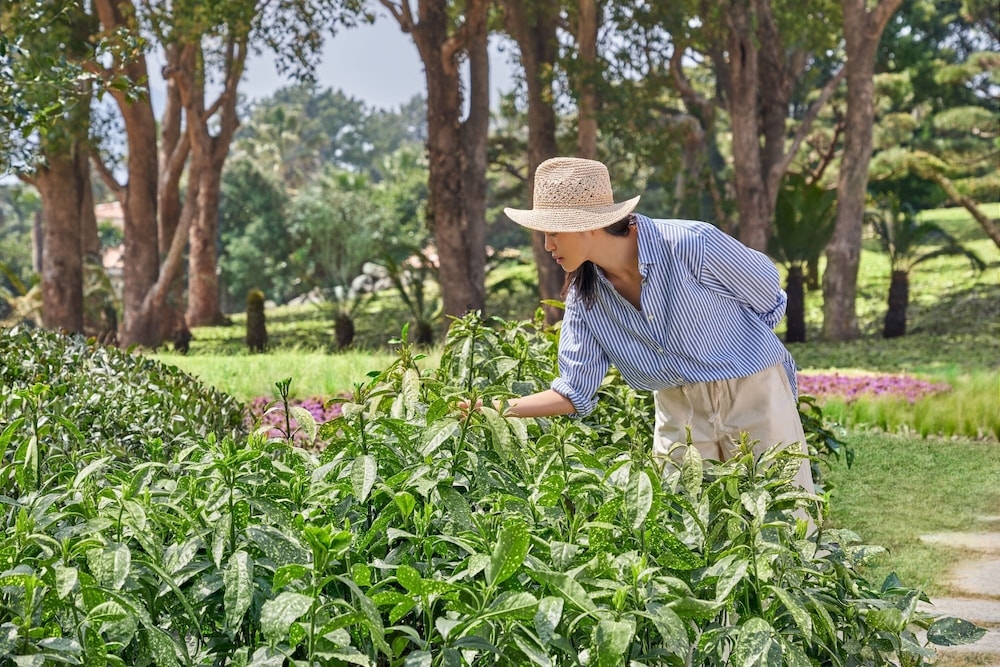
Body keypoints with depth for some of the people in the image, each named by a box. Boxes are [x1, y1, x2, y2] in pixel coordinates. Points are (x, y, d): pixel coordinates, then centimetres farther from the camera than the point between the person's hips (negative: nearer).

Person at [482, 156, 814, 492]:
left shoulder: (694, 244, -21)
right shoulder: (584, 295, -5)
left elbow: (770, 303, -6)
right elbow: (574, 392, -5)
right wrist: (502, 408, -17)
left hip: (753, 396, -4)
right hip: (678, 412, 5)